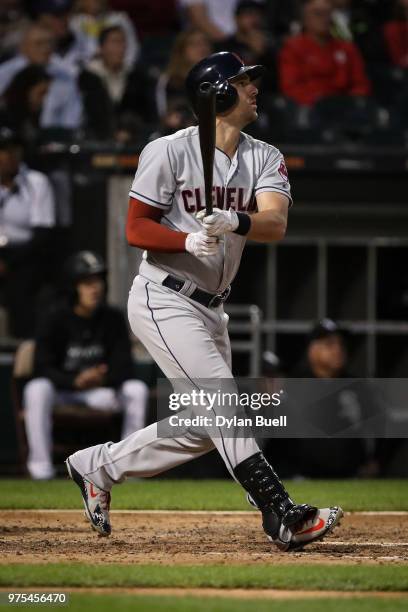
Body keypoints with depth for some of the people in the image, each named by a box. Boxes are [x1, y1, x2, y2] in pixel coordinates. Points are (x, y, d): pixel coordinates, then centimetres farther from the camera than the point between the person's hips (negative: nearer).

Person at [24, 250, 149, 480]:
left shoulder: (113, 319, -1)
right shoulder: (55, 319, -10)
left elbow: (124, 367, -4)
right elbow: (43, 369, -14)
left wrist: (104, 379, -28)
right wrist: (76, 381, -32)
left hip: (99, 392, 3)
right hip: (60, 390, -3)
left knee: (137, 389, -20)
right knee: (37, 389, -36)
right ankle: (40, 465, -35)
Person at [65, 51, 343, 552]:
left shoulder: (265, 159, 5)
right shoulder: (169, 152, -10)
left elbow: (276, 224, -12)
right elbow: (136, 229, -10)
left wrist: (235, 221, -34)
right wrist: (189, 240, -27)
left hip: (211, 309, 8)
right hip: (164, 300, -8)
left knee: (203, 428, 10)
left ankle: (98, 465, 25)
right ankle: (282, 516, -21)